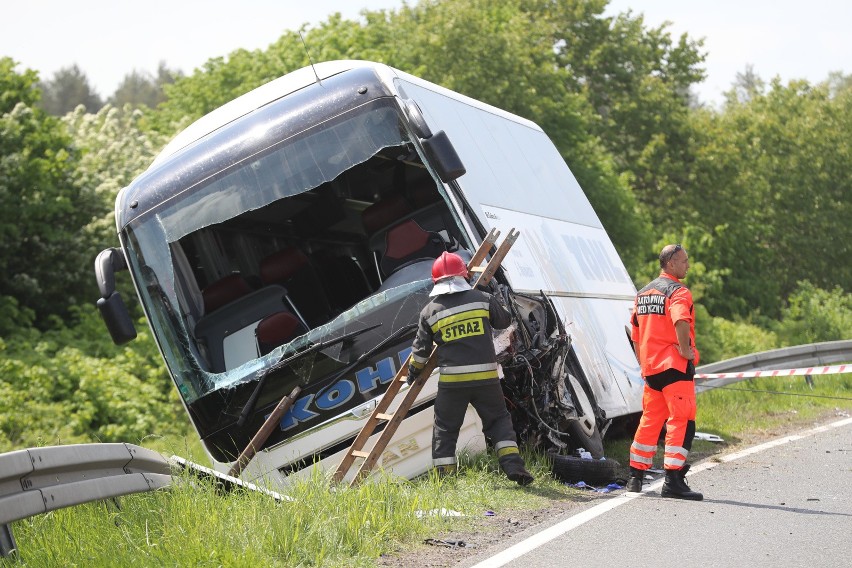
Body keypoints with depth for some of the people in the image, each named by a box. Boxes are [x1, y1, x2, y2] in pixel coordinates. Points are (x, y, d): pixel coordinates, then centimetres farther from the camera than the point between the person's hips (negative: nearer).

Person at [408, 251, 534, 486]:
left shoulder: (430, 311, 4)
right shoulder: (482, 299, 2)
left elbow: (421, 349, 11)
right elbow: (504, 321, 19)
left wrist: (414, 370, 30)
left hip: (451, 380, 0)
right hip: (485, 376, 0)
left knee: (445, 428, 11)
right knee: (498, 420, 13)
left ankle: (444, 477, 7)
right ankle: (513, 464, -1)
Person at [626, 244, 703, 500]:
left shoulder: (643, 293, 17)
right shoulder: (678, 291, -10)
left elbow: (635, 332, 21)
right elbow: (681, 320, -30)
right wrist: (685, 349, -18)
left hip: (651, 368, 8)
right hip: (675, 366, -8)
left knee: (650, 421, 17)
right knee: (681, 422, -6)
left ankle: (635, 478, 22)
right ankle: (673, 481, -12)